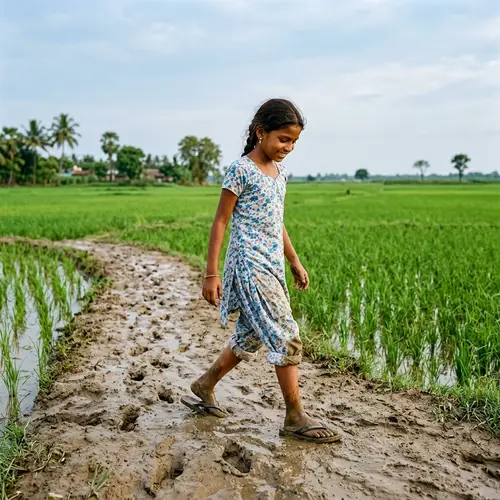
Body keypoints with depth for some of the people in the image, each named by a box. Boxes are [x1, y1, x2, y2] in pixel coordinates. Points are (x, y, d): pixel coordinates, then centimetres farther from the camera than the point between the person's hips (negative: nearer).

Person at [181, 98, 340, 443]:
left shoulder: (280, 172, 13)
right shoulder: (241, 170, -10)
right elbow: (221, 221, -10)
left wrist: (295, 261, 21)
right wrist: (212, 273, -12)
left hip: (273, 266, 9)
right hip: (249, 263, -9)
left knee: (251, 338, 15)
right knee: (286, 337, -8)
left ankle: (205, 387, 33)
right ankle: (295, 418, 3)